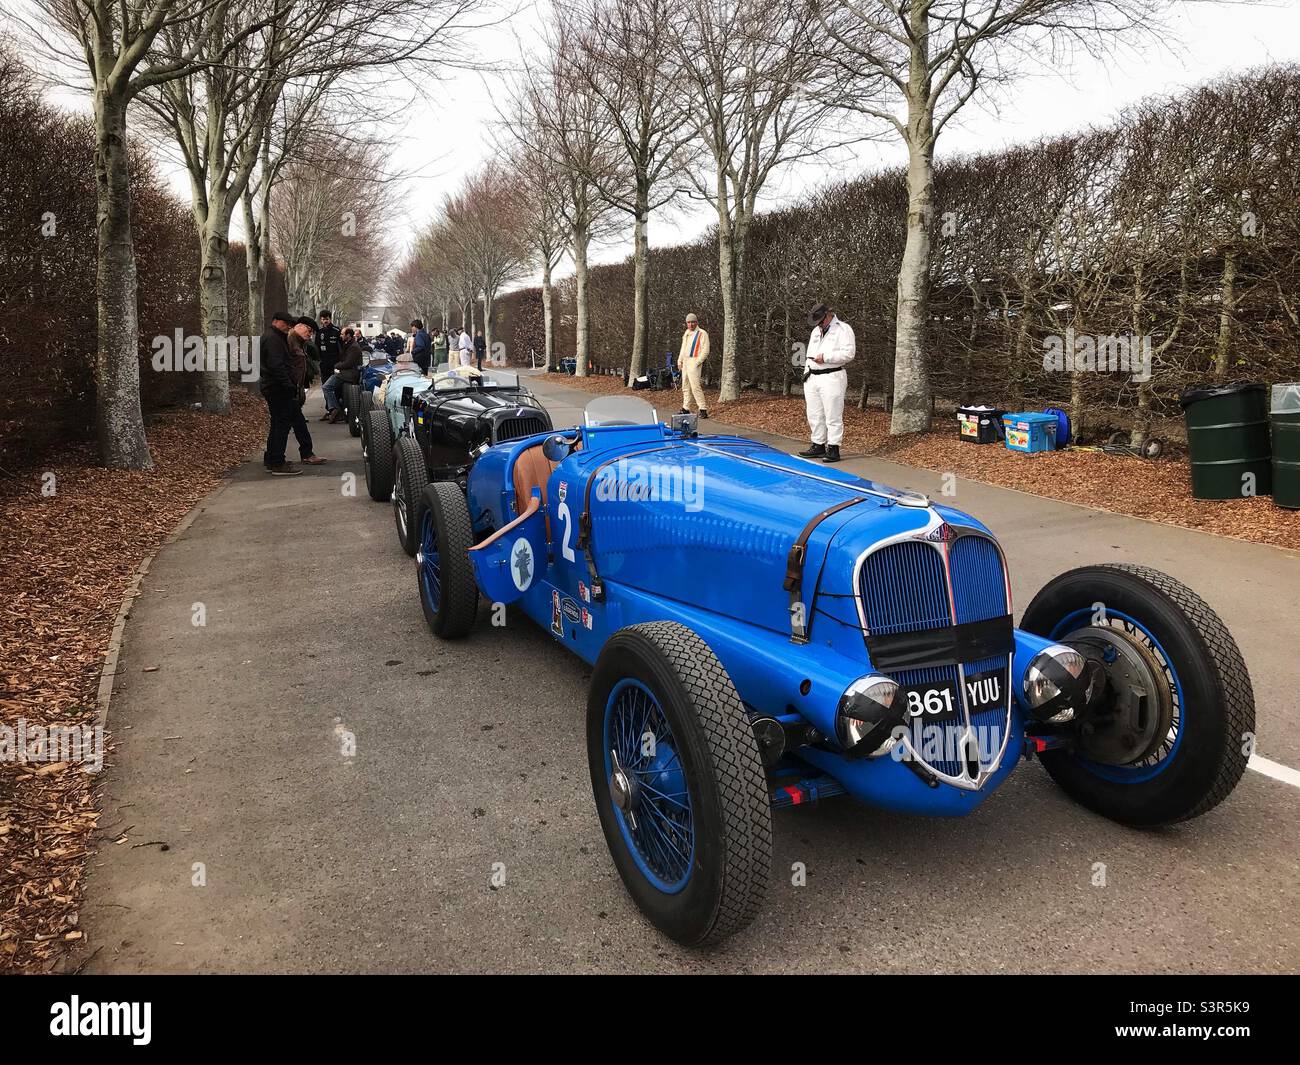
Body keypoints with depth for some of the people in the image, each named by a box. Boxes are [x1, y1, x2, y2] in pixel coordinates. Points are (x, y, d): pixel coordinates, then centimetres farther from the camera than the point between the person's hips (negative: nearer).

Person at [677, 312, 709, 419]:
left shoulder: (702, 334, -7)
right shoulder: (686, 334, 18)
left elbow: (705, 351, -12)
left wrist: (697, 362, -17)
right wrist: (680, 361, 16)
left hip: (694, 362, -8)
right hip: (685, 362, 9)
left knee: (695, 386, -17)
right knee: (685, 386, 11)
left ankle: (703, 409, -17)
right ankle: (686, 408, 19)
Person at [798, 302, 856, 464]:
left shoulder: (843, 329, -3)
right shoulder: (815, 331, 21)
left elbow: (849, 353, -14)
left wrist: (826, 357, -16)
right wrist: (806, 375, 18)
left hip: (832, 378, -8)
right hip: (812, 378, 8)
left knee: (833, 416, -7)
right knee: (814, 415, 9)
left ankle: (833, 449, -5)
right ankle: (818, 446, 18)